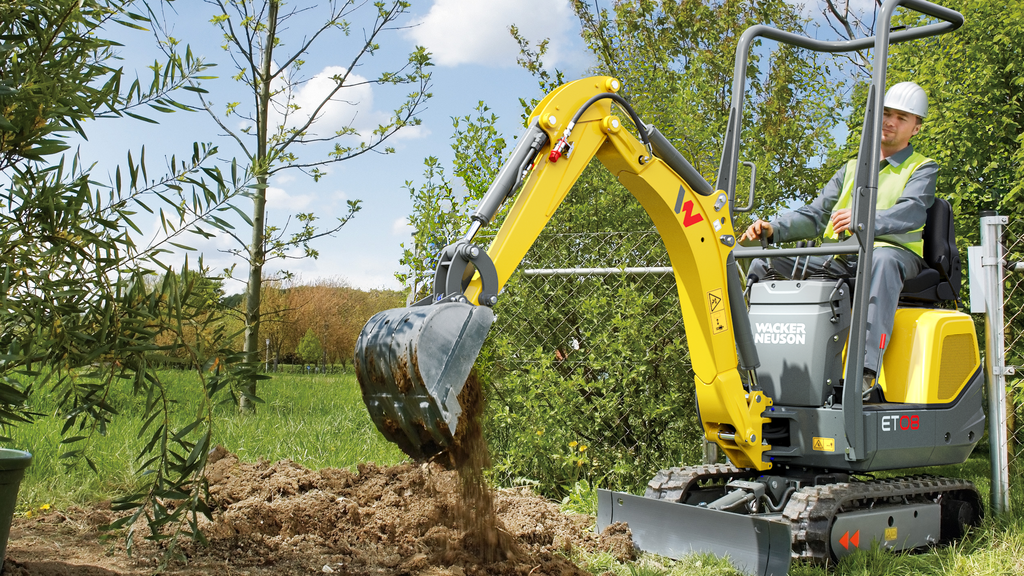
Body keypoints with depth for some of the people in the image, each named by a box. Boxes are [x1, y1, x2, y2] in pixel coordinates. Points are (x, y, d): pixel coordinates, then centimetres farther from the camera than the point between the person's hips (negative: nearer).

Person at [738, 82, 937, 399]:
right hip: (838, 260, 5)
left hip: (893, 253, -5)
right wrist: (773, 228, -5)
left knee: (883, 260, -42)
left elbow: (911, 212, -11)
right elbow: (814, 215, 16)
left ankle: (866, 372, -51)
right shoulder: (851, 169, 27)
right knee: (766, 261, -13)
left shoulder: (923, 170, 12)